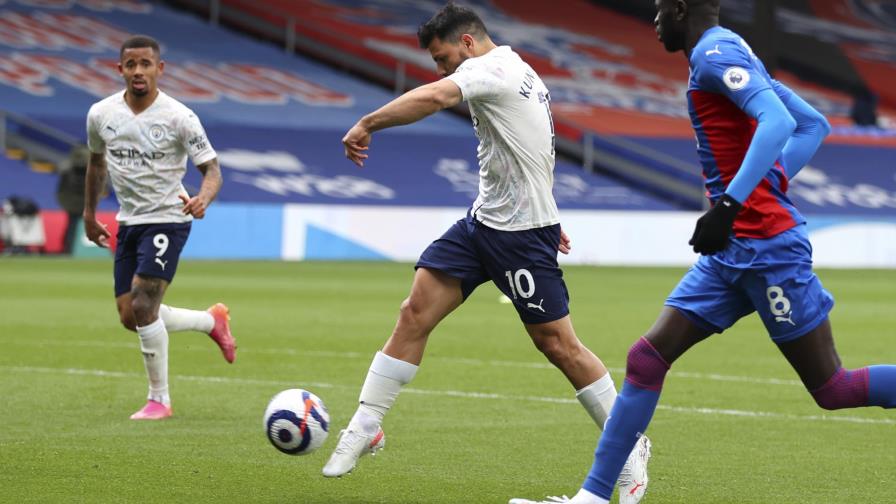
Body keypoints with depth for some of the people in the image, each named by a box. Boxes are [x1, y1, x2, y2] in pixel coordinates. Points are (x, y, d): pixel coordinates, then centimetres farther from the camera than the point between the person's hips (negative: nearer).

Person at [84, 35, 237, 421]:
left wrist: (203, 199, -33)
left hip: (168, 219, -6)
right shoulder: (100, 114, 0)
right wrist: (89, 213, 22)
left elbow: (212, 169, -12)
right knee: (129, 317, 6)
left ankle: (159, 399, -1)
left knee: (142, 306, -17)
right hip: (129, 222, 6)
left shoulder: (179, 117, -14)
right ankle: (212, 320, 31)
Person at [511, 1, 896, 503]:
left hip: (765, 243, -10)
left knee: (833, 389, -4)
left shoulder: (716, 54, -11)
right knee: (648, 358, 4)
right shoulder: (733, 55, 17)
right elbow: (815, 126, 23)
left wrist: (730, 203, -32)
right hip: (734, 250, 10)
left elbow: (777, 122, -27)